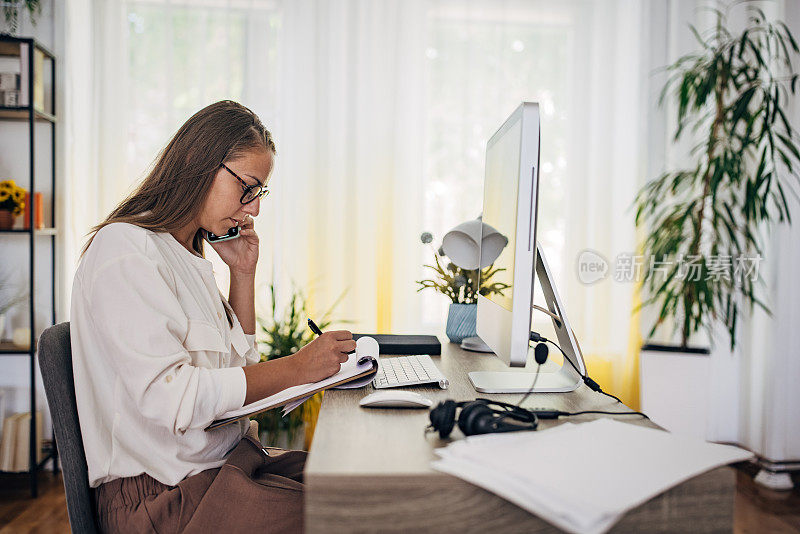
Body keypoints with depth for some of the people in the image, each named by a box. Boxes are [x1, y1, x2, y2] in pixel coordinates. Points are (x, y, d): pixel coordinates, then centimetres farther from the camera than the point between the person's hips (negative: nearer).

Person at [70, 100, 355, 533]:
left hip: (230, 462, 8)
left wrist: (243, 274, 7)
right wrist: (297, 368, -21)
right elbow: (167, 397, -24)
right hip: (161, 494, -8)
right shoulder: (124, 248, -14)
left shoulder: (189, 255, 14)